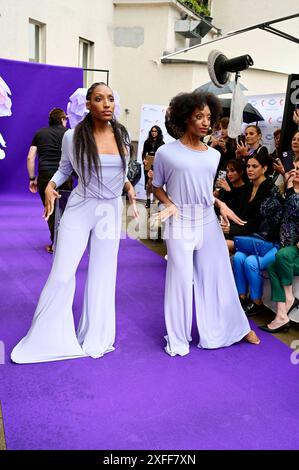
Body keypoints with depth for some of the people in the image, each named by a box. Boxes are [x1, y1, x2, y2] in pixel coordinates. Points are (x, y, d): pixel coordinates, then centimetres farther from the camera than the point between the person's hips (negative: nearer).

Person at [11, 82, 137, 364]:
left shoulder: (122, 136, 1)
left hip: (111, 210, 3)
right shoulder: (73, 137, -8)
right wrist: (50, 186, -12)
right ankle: (46, 338, 17)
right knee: (62, 273, -2)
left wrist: (128, 187, -3)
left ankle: (95, 337, 27)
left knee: (102, 274, 10)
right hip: (79, 209, -3)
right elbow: (64, 169, 6)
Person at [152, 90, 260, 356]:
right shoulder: (166, 152, -5)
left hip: (209, 222, 4)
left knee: (219, 275, 11)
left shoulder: (213, 155, 8)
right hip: (180, 224, -4)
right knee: (181, 279, 4)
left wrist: (221, 205, 1)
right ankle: (178, 339, 23)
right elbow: (157, 187, 4)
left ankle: (234, 327, 31)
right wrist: (169, 204, -13)